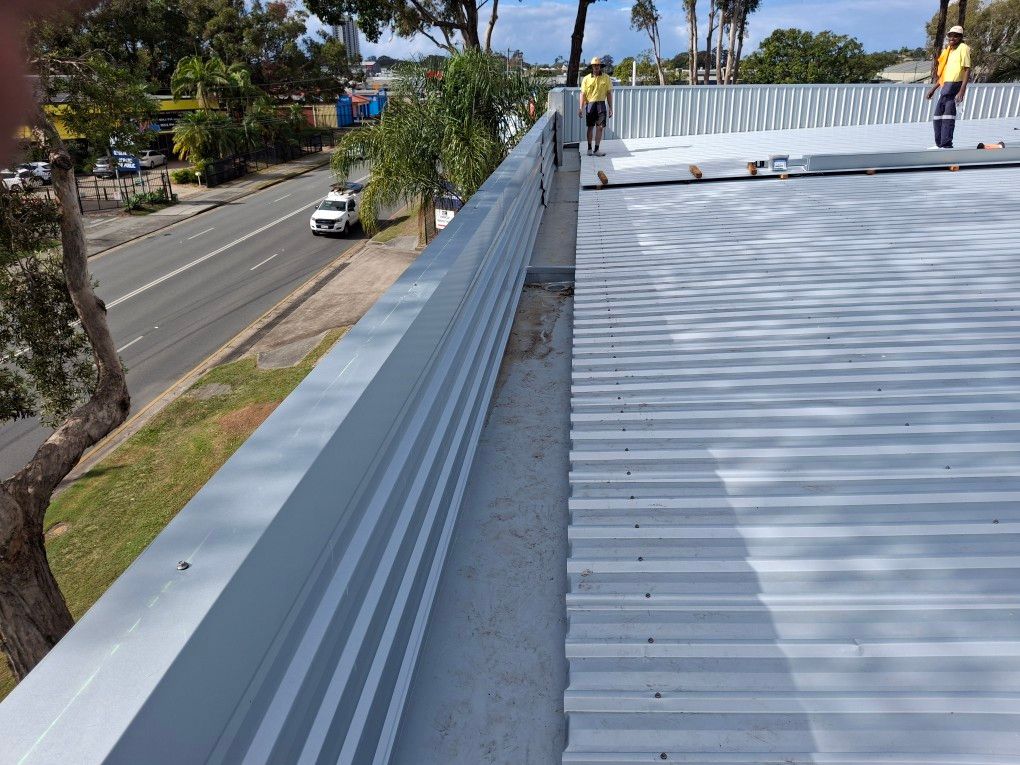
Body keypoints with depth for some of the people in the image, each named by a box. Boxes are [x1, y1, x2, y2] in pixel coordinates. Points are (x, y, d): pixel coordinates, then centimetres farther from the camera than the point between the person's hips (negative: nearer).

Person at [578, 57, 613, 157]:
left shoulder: (606, 78, 4)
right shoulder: (586, 79, 3)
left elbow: (609, 93, 6)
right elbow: (583, 94, 1)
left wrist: (610, 108, 2)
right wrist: (581, 108, -6)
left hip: (601, 104, 0)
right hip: (590, 104, 0)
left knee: (600, 127, -3)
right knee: (590, 127, 7)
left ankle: (596, 150, 2)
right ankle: (589, 148, 19)